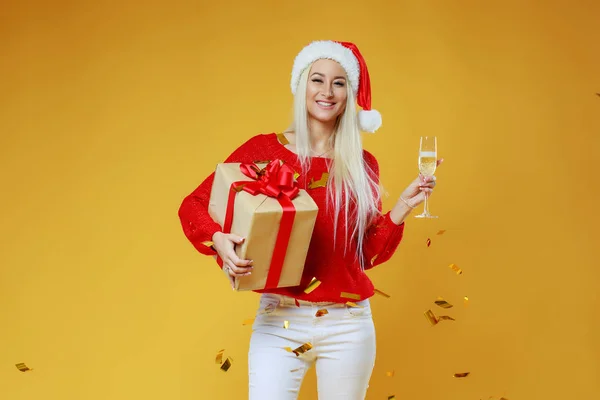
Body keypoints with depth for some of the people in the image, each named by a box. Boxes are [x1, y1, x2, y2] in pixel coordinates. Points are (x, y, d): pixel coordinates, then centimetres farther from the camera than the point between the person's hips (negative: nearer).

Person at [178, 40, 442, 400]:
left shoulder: (363, 165, 5)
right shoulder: (265, 150, -1)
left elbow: (369, 255, 8)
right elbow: (193, 205, -1)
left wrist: (403, 207, -4)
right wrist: (218, 240, -20)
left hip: (348, 325, 2)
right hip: (279, 321, -2)